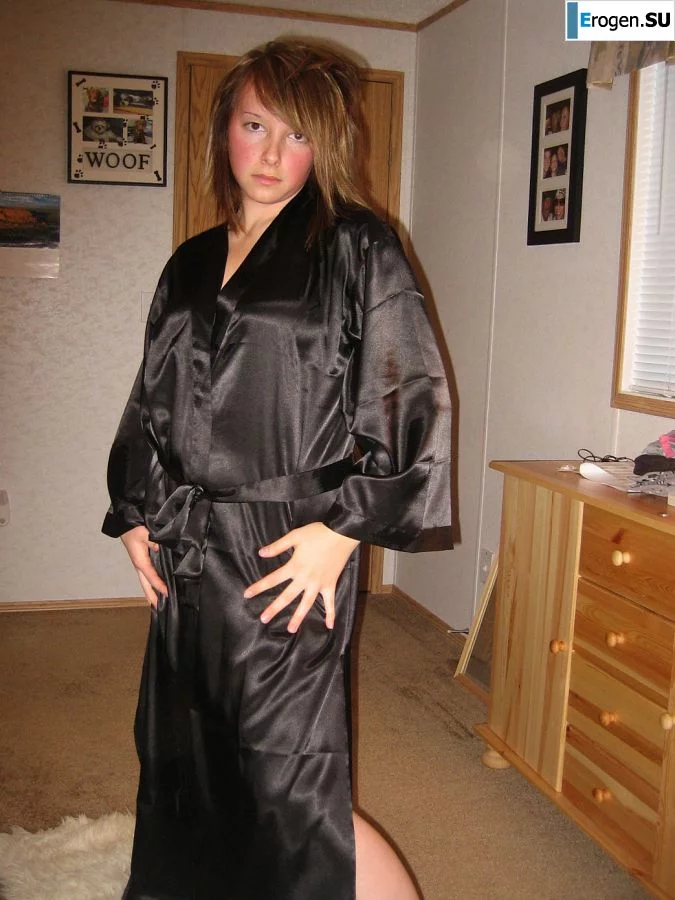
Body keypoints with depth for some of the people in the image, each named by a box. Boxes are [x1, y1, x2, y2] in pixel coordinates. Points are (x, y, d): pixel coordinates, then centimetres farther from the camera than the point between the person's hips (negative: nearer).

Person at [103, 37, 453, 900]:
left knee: (288, 793, -4)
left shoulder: (355, 247, -4)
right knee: (185, 773, 16)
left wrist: (343, 529, -14)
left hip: (288, 559, -6)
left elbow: (413, 401, -9)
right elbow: (152, 402, 20)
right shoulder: (191, 264, 14)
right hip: (187, 554, 7)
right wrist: (135, 513, 9)